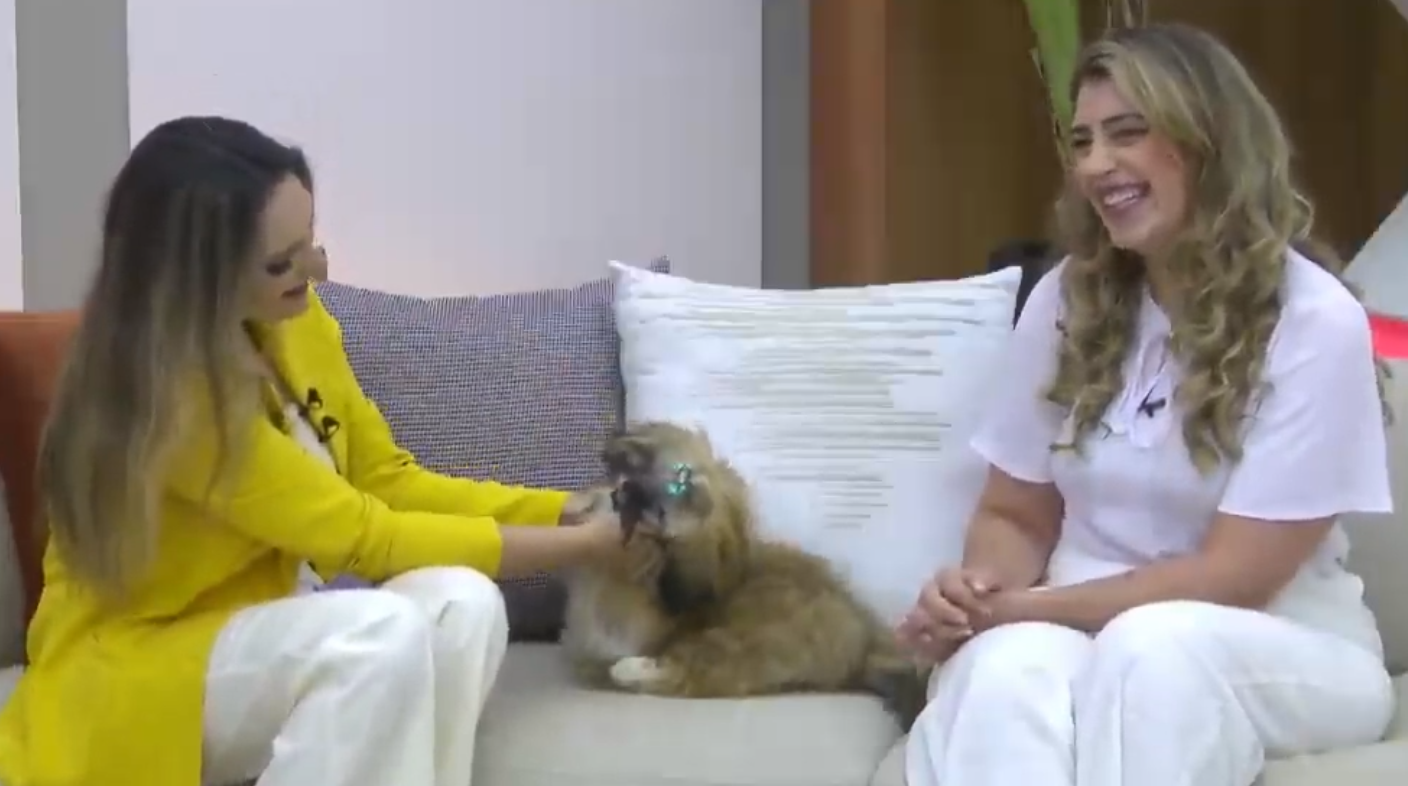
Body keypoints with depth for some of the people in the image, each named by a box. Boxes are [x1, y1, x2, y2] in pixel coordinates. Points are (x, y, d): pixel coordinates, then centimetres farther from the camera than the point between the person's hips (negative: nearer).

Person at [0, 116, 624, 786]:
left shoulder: (295, 323, -3)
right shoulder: (163, 392, -26)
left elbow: (389, 481, 4)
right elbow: (365, 536, -23)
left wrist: (566, 510, -7)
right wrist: (581, 544, -18)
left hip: (255, 638, 7)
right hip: (130, 673, -7)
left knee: (461, 602, -21)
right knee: (380, 632, -32)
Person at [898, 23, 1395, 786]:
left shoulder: (1314, 321, -11)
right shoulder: (1066, 300, 2)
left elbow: (1234, 579, -15)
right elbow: (1015, 516, 8)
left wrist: (1020, 608, -20)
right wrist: (978, 591, -16)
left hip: (1283, 647, -2)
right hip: (1077, 630, 3)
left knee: (1151, 647, -38)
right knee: (1009, 666, -34)